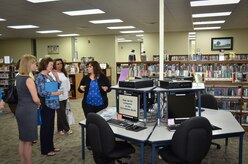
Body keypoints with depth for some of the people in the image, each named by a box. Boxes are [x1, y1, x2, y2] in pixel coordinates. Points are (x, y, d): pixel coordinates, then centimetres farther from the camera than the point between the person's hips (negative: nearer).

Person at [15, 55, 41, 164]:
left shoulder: (18, 77, 8)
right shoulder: (28, 79, -18)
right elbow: (35, 99, -17)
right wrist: (39, 104, 4)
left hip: (20, 110, 9)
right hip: (28, 111, -9)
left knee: (22, 139, 17)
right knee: (28, 141, 3)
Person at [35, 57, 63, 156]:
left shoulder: (49, 76, 12)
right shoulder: (40, 77, -13)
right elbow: (42, 92, -21)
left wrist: (57, 77, 3)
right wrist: (55, 93, -17)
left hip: (52, 104, 8)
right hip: (45, 105, -8)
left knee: (51, 126, 15)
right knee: (45, 126, 2)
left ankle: (50, 146, 27)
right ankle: (45, 150, 15)